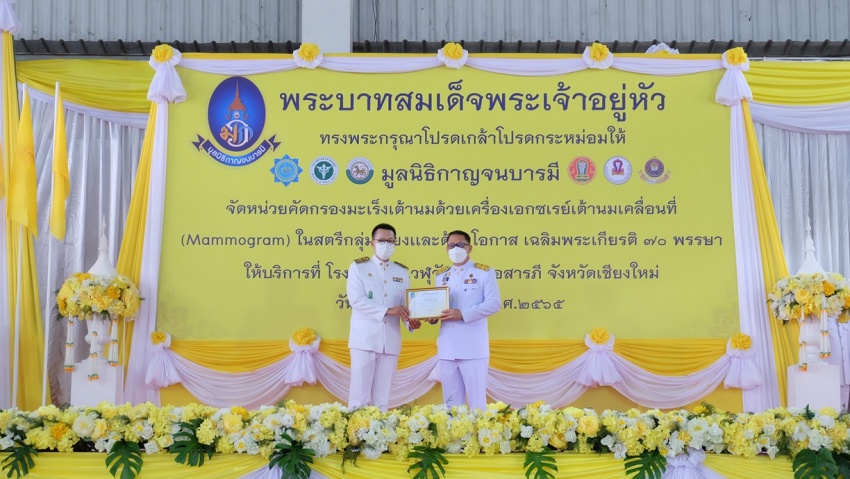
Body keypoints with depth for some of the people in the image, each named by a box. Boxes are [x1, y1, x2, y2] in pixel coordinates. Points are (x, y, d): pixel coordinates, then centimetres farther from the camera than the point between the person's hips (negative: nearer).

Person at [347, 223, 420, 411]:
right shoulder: (358, 267, 2)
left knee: (382, 394, 7)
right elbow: (356, 300, -11)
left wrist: (411, 320, -15)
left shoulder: (402, 272, 14)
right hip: (365, 338, -4)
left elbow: (406, 303, 7)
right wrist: (387, 310, -20)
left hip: (390, 340, 4)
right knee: (360, 392, -4)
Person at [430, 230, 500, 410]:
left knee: (476, 397, -2)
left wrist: (463, 314, -17)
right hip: (447, 347, 5)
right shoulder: (440, 275, 16)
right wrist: (432, 316, -6)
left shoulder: (484, 272, 1)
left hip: (473, 346, -5)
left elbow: (494, 303, -8)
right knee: (451, 399, 9)